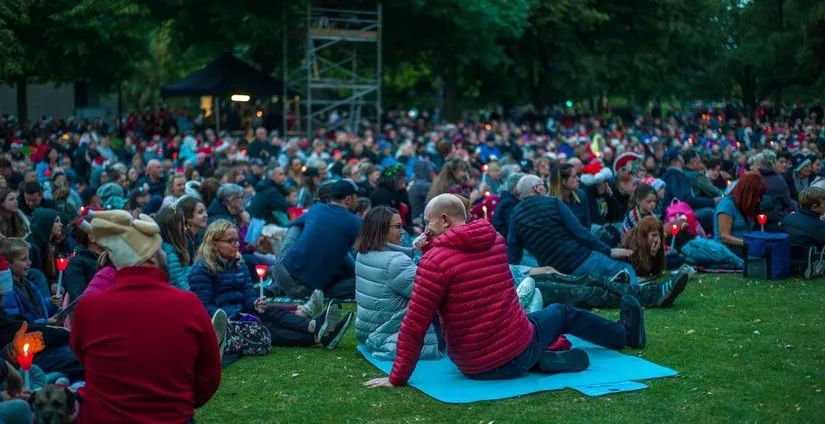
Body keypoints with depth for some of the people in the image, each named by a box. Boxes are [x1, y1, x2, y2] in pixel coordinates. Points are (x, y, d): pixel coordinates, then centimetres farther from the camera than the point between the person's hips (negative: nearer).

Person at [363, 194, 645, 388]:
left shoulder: (435, 259, -16)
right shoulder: (495, 239, 0)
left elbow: (414, 325, -17)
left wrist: (397, 378, -9)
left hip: (474, 366, -2)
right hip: (518, 354, 3)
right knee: (562, 312, 33)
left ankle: (541, 360, 9)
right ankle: (625, 334, 51)